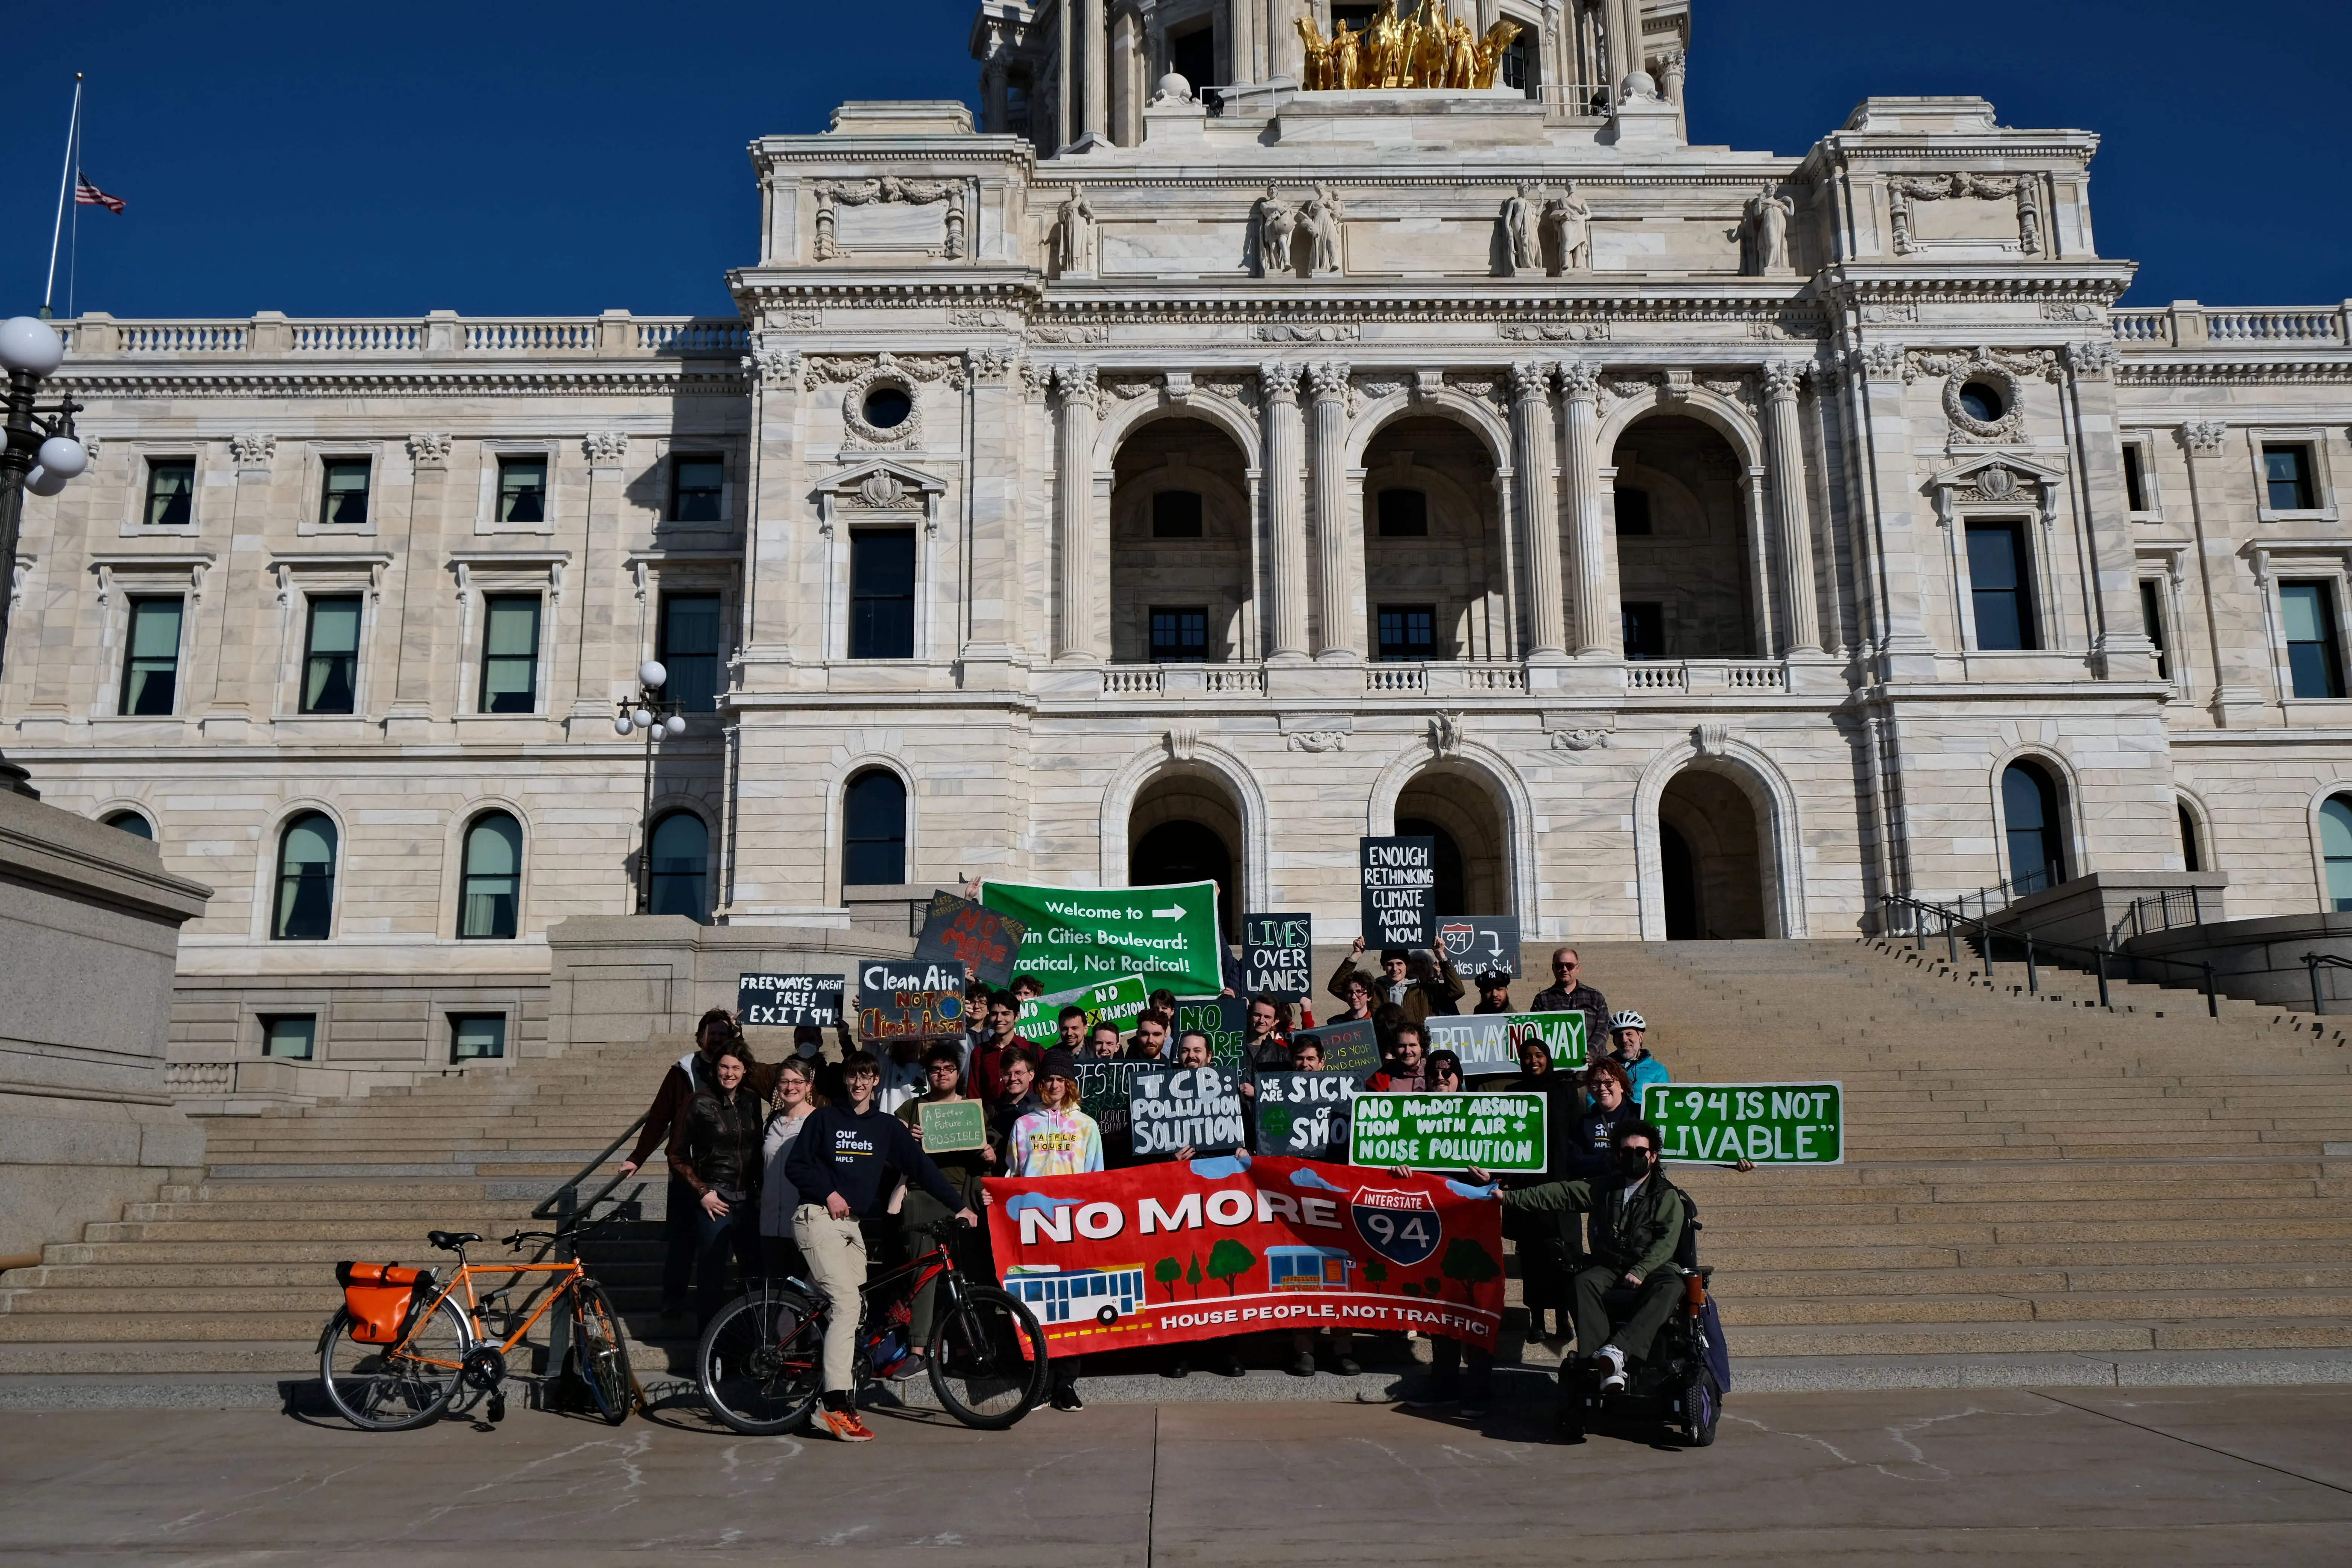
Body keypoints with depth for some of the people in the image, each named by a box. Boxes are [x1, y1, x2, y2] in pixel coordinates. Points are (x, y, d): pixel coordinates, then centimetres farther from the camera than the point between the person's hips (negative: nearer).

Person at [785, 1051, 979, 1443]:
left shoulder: (888, 1127, 11)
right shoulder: (824, 1119, 4)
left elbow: (921, 1166, 6)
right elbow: (795, 1165, 3)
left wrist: (960, 1206, 1)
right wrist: (828, 1194, -11)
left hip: (852, 1225, 5)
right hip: (819, 1218, -5)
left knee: (850, 1309, 4)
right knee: (846, 1302, -19)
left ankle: (847, 1402, 14)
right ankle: (837, 1405, -23)